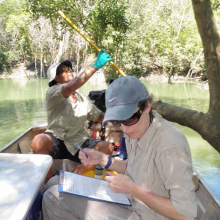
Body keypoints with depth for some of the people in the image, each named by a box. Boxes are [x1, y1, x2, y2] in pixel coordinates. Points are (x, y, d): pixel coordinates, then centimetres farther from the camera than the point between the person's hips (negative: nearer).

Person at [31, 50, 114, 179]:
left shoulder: (82, 98, 17)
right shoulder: (52, 92, -5)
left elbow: (100, 118, 16)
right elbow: (71, 87, -26)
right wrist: (96, 65, -24)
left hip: (78, 144, 5)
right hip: (56, 143, -5)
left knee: (107, 147, -20)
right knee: (39, 141, -37)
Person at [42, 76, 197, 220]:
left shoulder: (170, 146, -31)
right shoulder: (136, 129, -5)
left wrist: (132, 189, -27)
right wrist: (103, 160, -3)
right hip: (130, 203, 8)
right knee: (53, 196, 4)